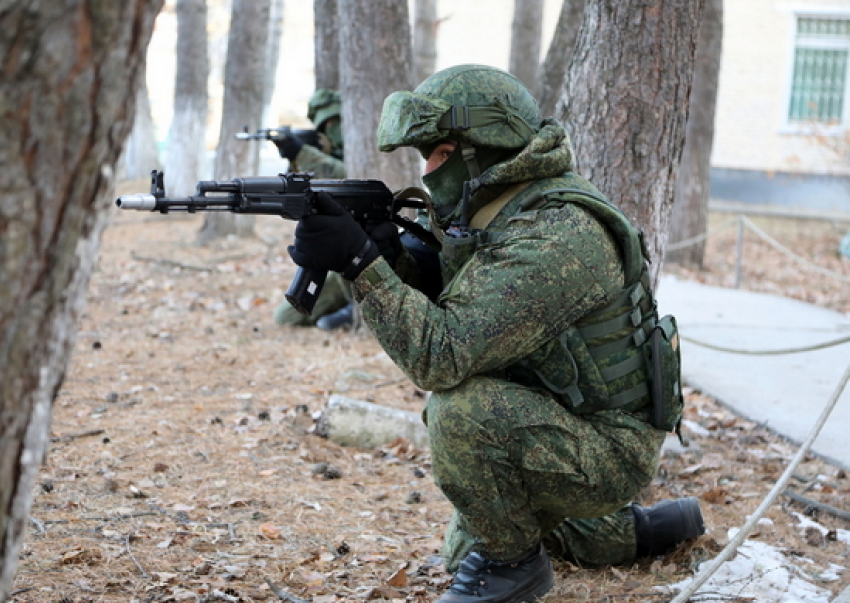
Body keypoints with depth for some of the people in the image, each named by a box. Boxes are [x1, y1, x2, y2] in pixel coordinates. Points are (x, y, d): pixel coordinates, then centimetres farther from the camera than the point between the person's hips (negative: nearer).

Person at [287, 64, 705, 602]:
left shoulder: (554, 238, -29)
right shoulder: (499, 213, 2)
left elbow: (442, 355, -35)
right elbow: (447, 312, 4)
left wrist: (360, 261, -32)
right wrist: (390, 252, -14)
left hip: (609, 452, -10)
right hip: (562, 430, 10)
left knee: (461, 409, -32)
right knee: (465, 553, 26)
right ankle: (634, 531, 33)